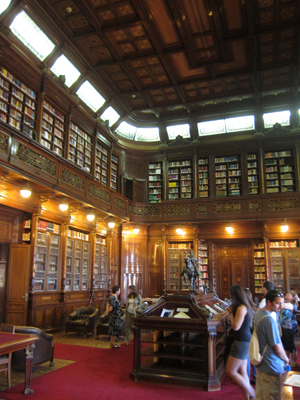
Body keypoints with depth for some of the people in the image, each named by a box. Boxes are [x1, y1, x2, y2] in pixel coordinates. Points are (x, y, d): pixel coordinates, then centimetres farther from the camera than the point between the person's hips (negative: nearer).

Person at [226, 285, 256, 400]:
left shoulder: (241, 308, -19)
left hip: (242, 342, -10)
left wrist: (231, 312, -11)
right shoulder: (245, 306, 12)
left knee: (230, 371, -3)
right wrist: (232, 311, 9)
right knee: (242, 372, 14)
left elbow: (236, 326, -23)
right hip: (245, 340, 10)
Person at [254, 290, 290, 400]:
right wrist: (286, 360, -2)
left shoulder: (258, 313, 4)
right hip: (272, 367, -9)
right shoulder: (269, 320, -27)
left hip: (261, 363, 9)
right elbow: (277, 348, -23)